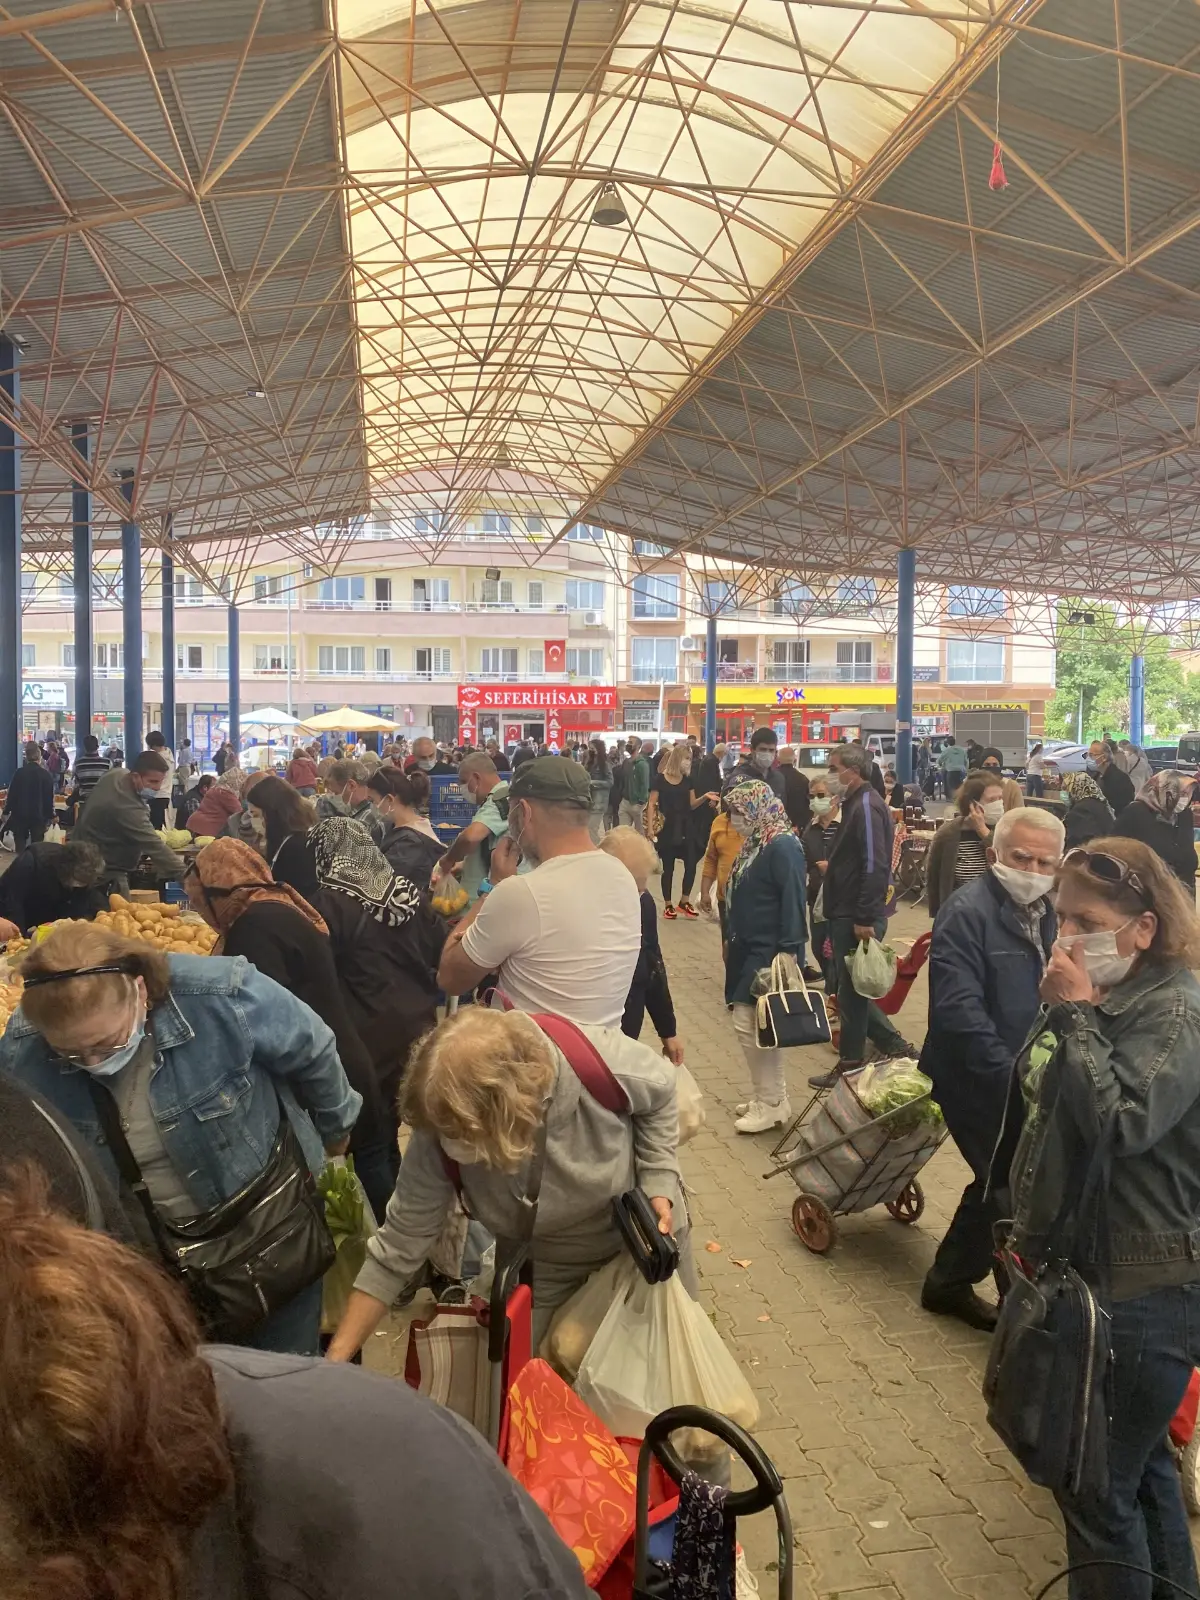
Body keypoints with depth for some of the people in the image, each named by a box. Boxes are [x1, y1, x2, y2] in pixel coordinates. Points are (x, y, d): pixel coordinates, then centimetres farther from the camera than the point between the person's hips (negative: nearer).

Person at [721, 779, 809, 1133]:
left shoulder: (783, 847, -17)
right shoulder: (755, 844, 11)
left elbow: (794, 901, -21)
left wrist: (788, 951, -24)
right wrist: (734, 944, 18)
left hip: (771, 953, -9)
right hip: (750, 949, 9)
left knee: (748, 1023, -7)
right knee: (760, 1025, 13)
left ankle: (771, 1104, 5)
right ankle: (769, 1096, 23)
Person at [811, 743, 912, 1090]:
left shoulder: (867, 806, -17)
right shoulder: (854, 803, 14)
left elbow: (875, 867, -24)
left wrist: (865, 920, -24)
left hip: (857, 918, -10)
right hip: (846, 915, 10)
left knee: (851, 992, 2)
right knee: (851, 989, 16)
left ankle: (851, 1065, 14)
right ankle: (895, 1048, 24)